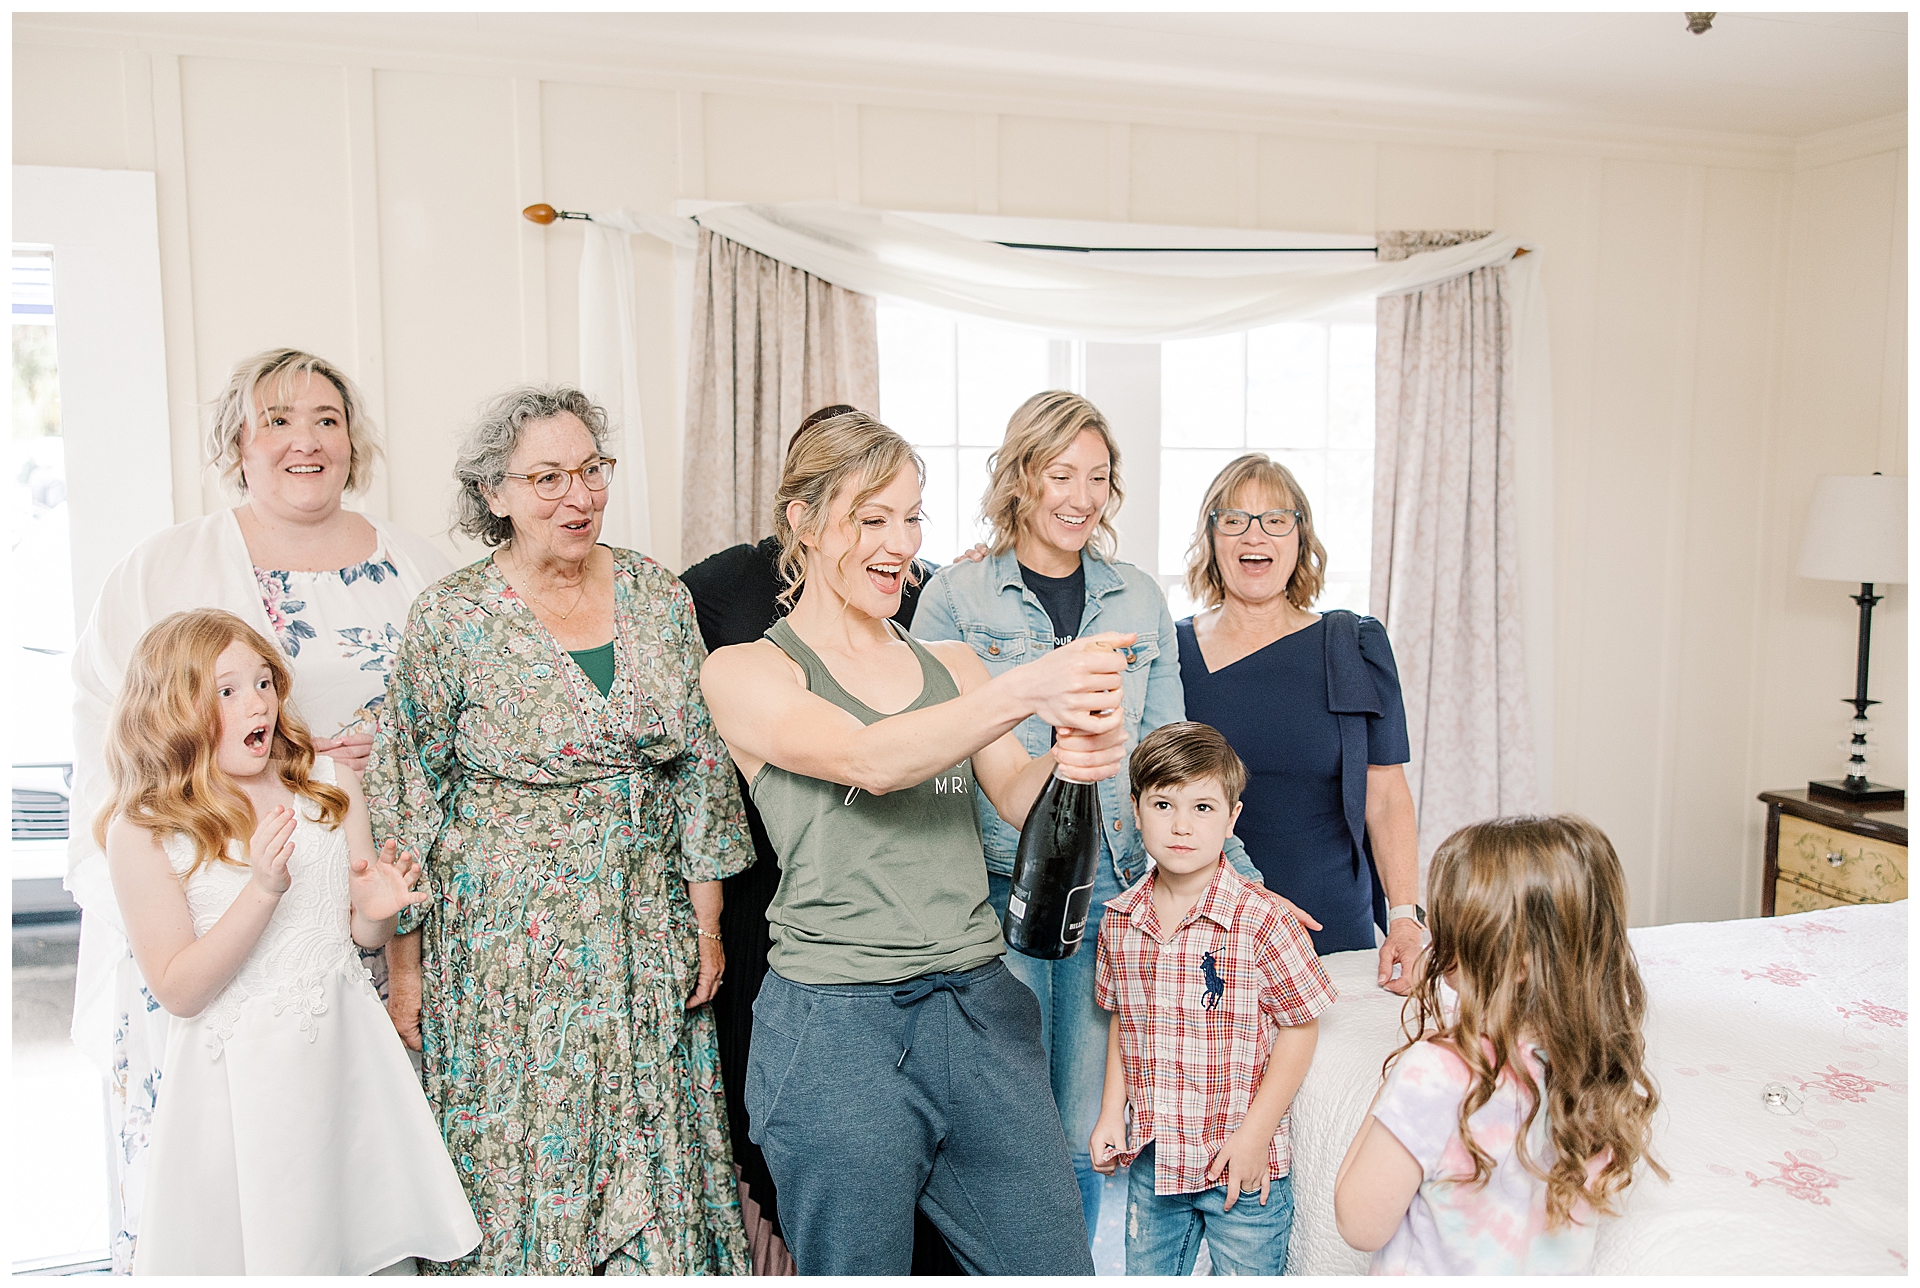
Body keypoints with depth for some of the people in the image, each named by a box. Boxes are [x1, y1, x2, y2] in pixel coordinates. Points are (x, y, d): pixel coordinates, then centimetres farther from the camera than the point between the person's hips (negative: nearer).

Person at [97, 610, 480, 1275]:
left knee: (372, 1232, 14)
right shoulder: (141, 833, -12)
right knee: (264, 1248, 10)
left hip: (347, 1045, 3)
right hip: (239, 1069, -3)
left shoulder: (330, 783, -1)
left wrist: (377, 910, -17)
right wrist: (263, 890, -27)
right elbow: (178, 993, -15)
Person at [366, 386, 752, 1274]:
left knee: (652, 1158, 10)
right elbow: (407, 798, -3)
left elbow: (702, 765, 5)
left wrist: (706, 918, 4)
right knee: (515, 1164, 7)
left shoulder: (659, 595, 2)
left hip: (647, 934, 3)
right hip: (505, 945, -2)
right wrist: (405, 963, -2)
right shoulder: (450, 618, -7)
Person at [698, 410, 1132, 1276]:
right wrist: (1026, 691, -33)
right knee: (857, 1271, 11)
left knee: (1054, 1269, 10)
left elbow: (1020, 798, 0)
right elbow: (865, 759, -21)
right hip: (837, 1024, -4)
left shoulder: (951, 667, 12)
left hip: (980, 1007, 4)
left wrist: (1074, 761, -23)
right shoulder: (744, 671, -3)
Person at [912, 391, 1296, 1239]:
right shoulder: (956, 596, -1)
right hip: (997, 884, -3)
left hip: (1110, 887, 3)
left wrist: (1240, 874, 5)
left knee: (1085, 1138, 12)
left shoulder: (1139, 601, 9)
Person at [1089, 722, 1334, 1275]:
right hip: (1150, 1160, 5)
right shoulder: (1119, 922, -2)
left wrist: (1254, 1135, -11)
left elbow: (1298, 1029, -10)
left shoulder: (1262, 920, -17)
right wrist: (1111, 1114, 6)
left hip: (1243, 1166, -4)